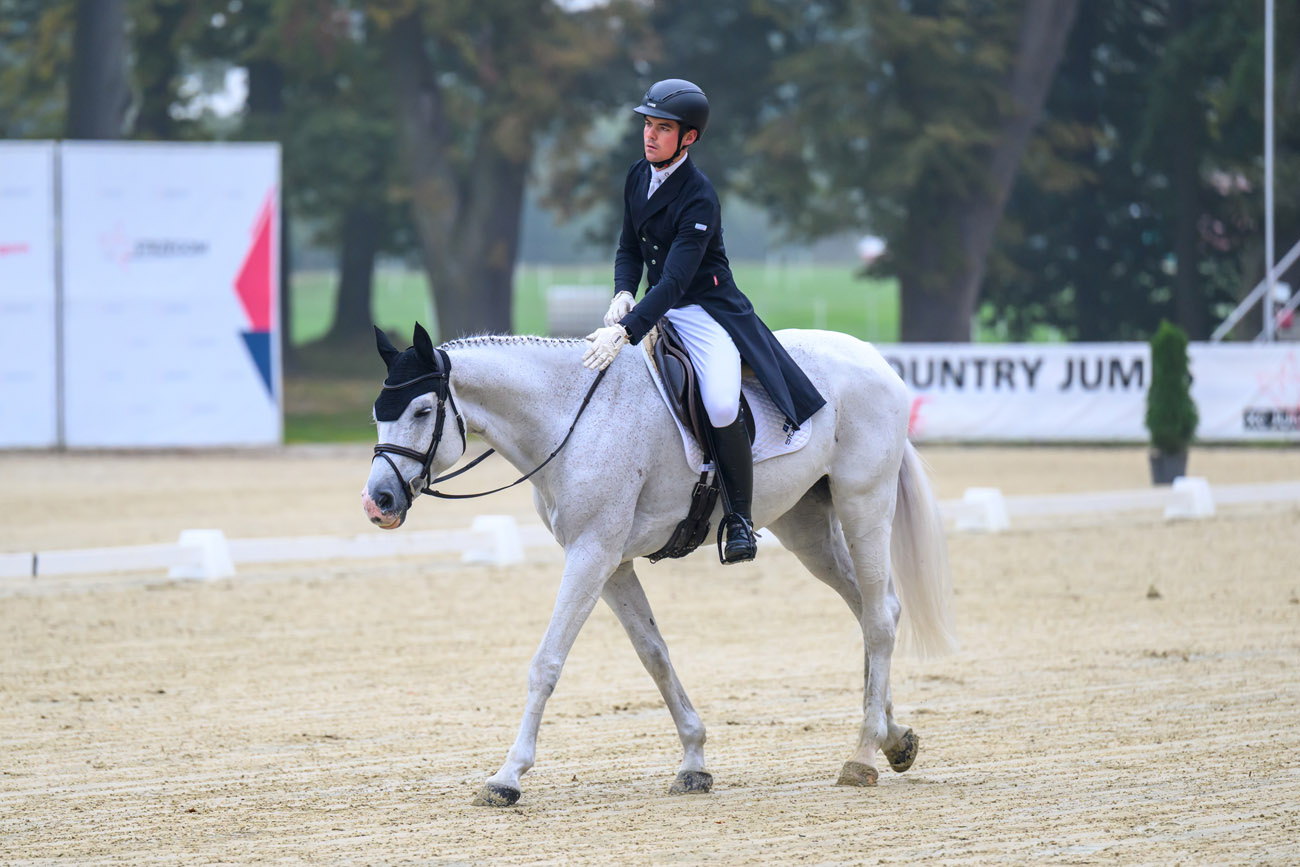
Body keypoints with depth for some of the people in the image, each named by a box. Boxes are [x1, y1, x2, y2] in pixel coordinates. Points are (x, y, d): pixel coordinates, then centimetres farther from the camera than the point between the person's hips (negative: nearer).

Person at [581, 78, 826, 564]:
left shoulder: (699, 199, -22)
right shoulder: (638, 177, 2)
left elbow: (674, 281, -29)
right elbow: (630, 249, 12)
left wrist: (626, 332, -39)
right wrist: (623, 294, -9)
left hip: (707, 310, -8)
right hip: (657, 307, 8)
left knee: (721, 408, -29)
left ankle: (740, 518, -10)